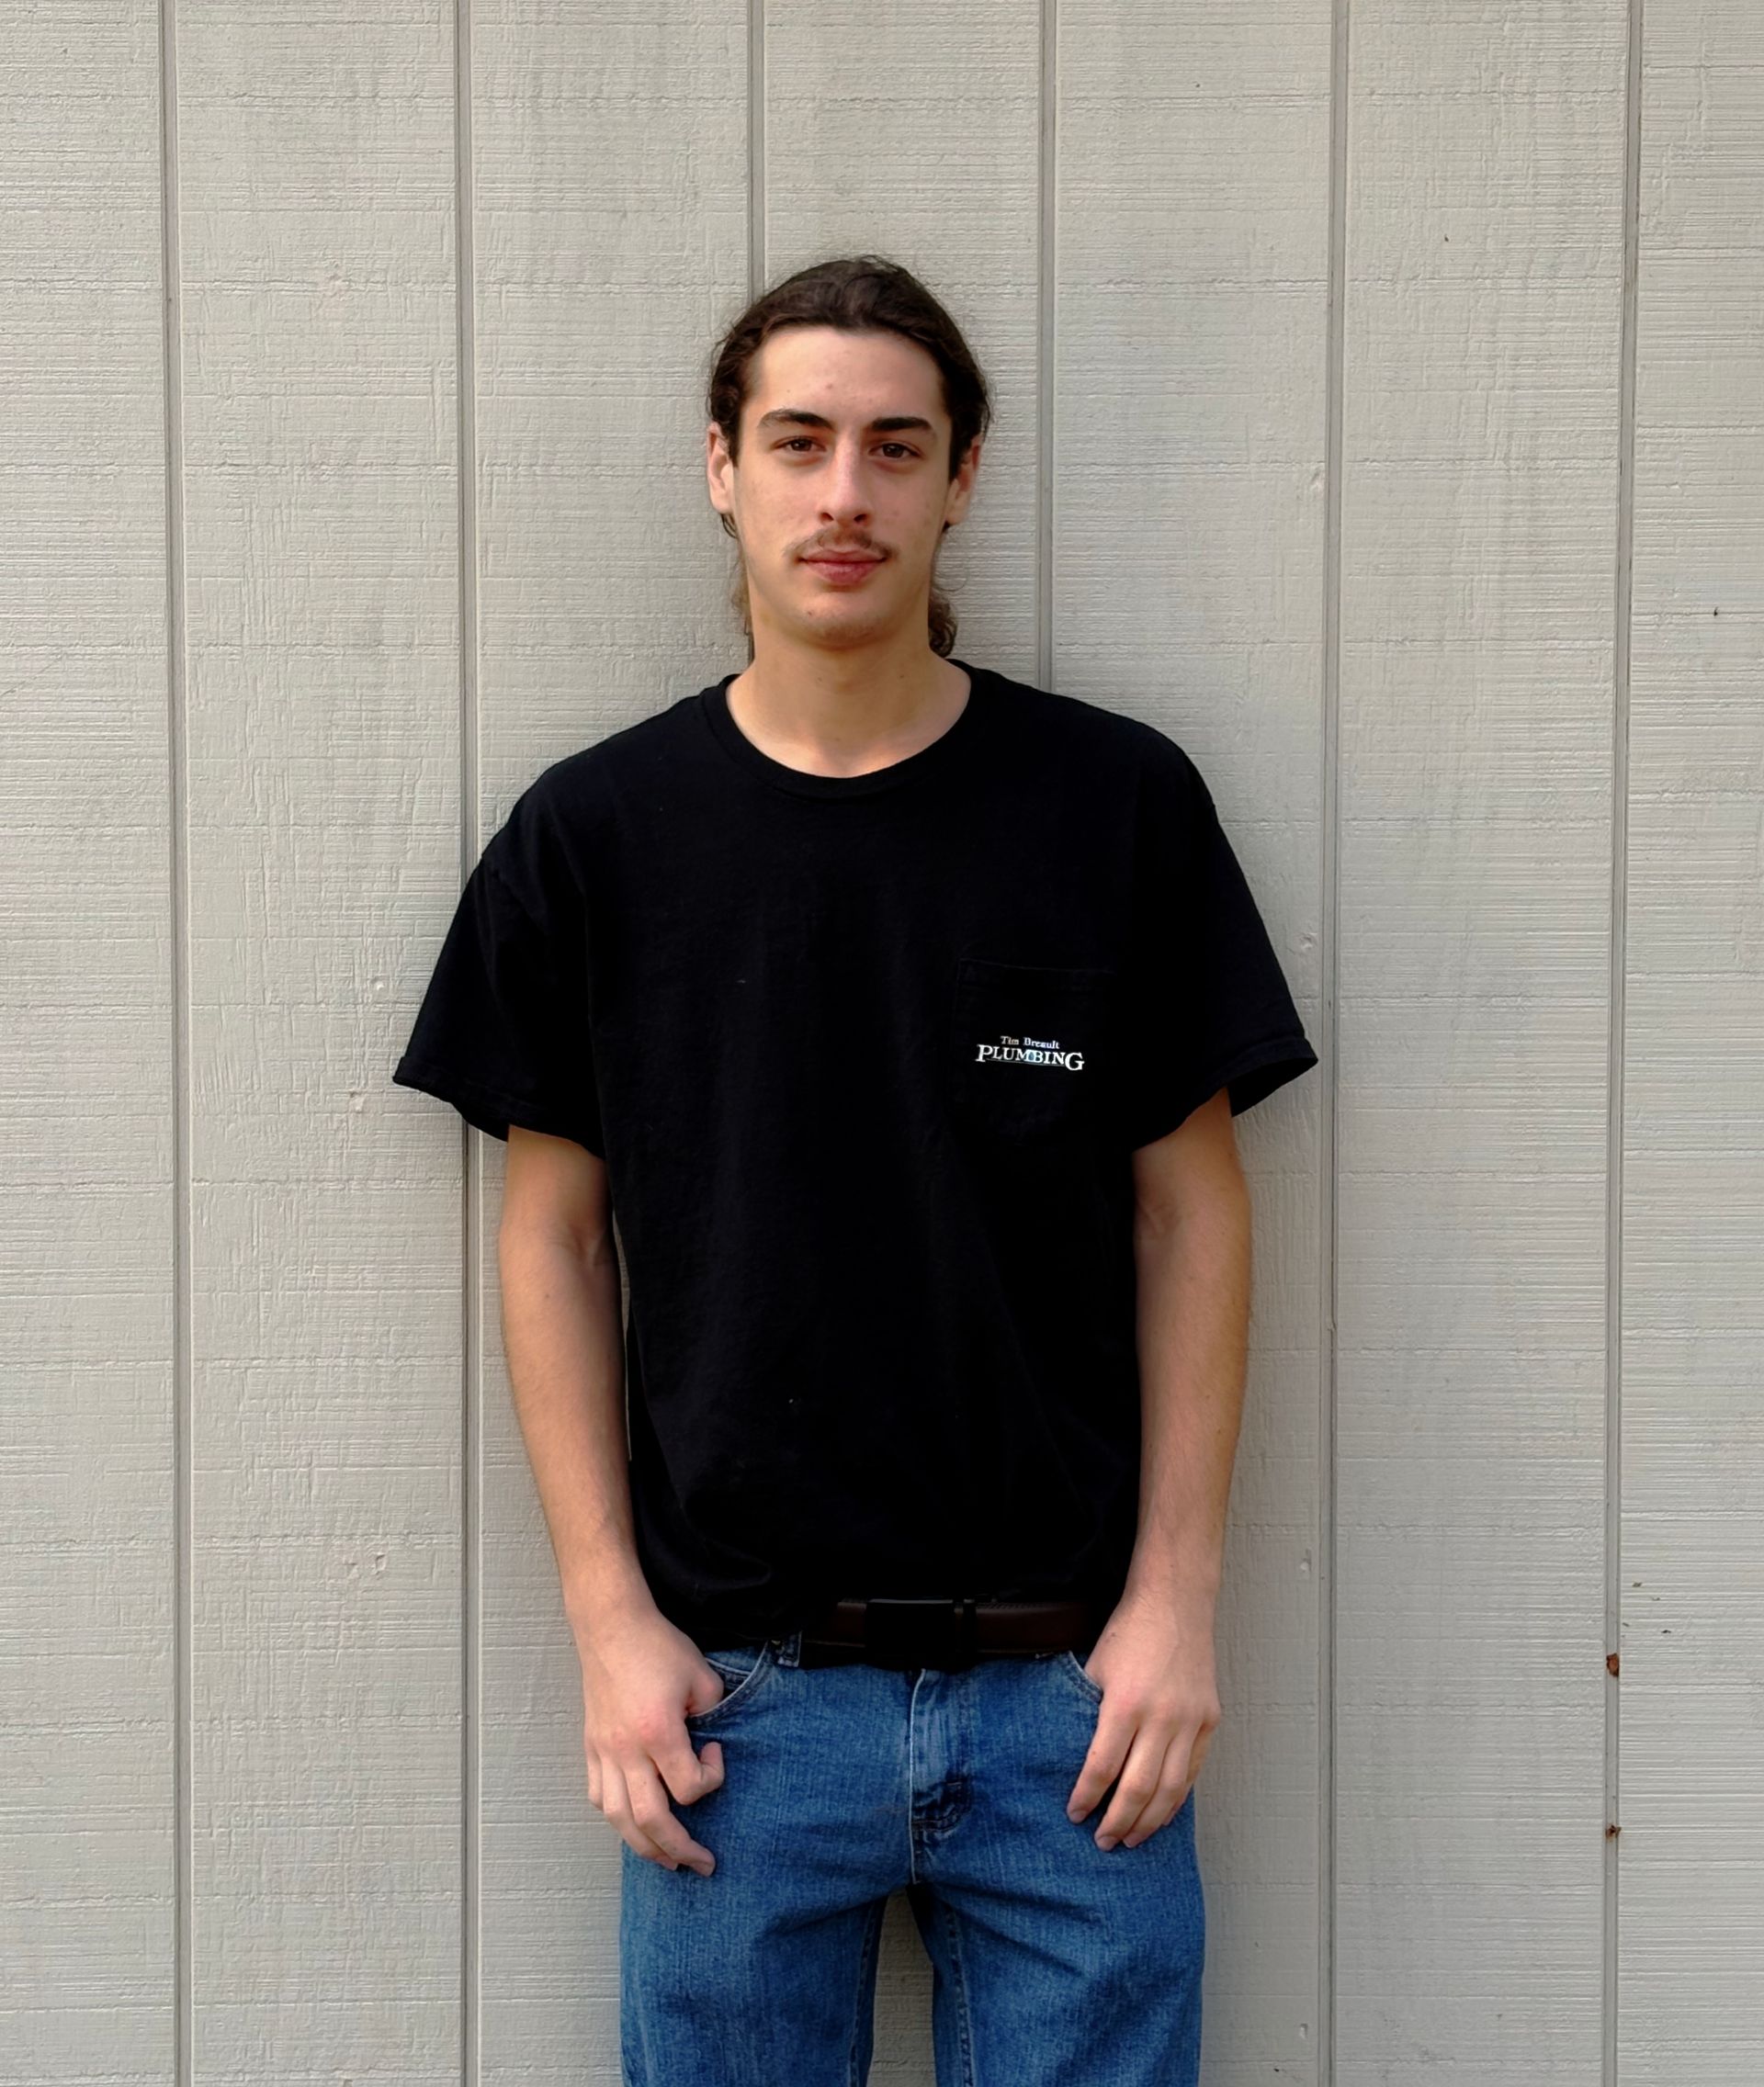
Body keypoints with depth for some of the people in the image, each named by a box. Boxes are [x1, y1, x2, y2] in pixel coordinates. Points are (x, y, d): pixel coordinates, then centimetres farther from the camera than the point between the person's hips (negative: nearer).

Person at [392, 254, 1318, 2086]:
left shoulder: (1119, 801, 0)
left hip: (1068, 1686, 0)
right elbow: (553, 1234, 4)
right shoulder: (595, 831, 1)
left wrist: (1177, 1594, -3)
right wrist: (609, 1620, -2)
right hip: (735, 1693, 0)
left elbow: (1189, 1207, 3)